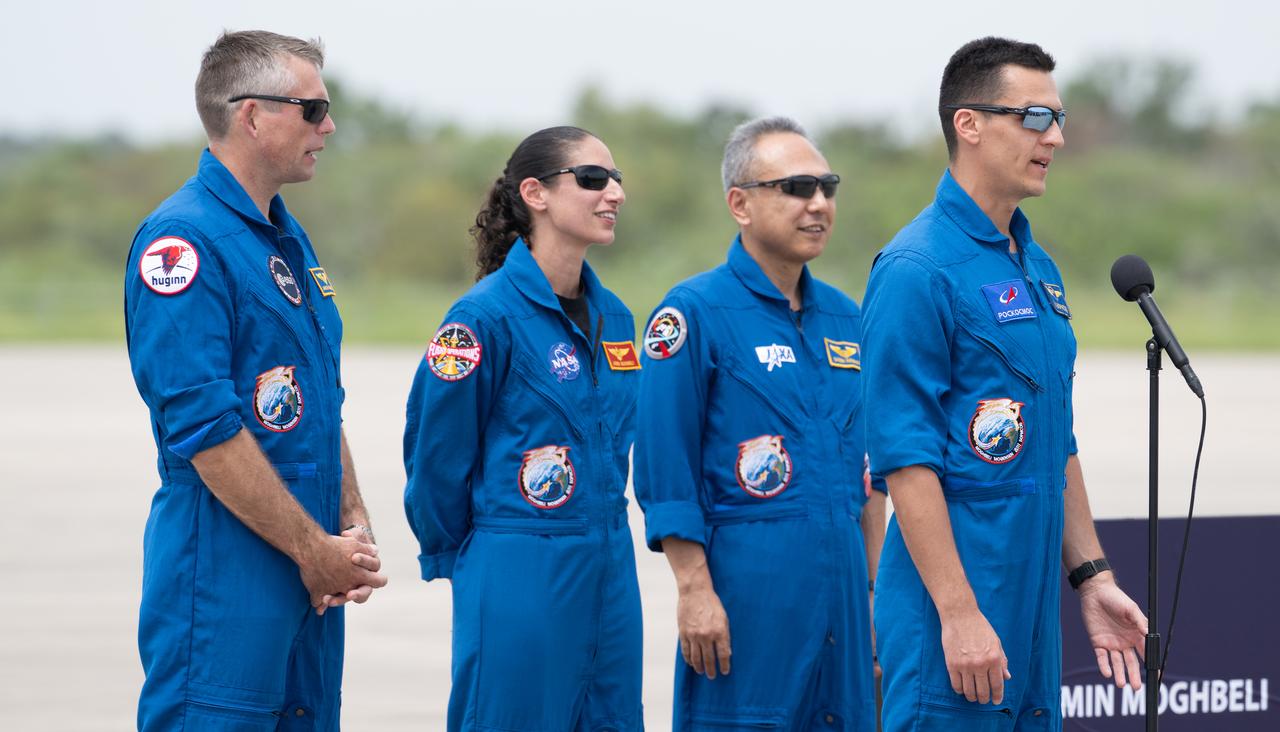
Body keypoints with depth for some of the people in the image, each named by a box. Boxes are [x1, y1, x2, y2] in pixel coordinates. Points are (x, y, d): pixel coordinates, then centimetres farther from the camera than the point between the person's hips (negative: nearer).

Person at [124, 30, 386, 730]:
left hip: (311, 576, 9)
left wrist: (353, 529, 7)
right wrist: (317, 549, -15)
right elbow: (205, 427, -20)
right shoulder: (183, 240, -14)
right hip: (226, 572, -9)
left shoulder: (289, 240, 16)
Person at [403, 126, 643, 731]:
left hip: (609, 568, 7)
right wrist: (451, 558, 4)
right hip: (519, 572, -7)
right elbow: (436, 452, -6)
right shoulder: (487, 315, -12)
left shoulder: (614, 318, 10)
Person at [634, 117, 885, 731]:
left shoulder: (843, 317, 14)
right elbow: (665, 472, -10)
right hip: (745, 582, -6)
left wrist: (875, 588, 15)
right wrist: (695, 591, -15)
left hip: (839, 581, 7)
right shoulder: (694, 312, -6)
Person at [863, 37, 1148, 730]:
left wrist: (1092, 576, 17)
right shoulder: (917, 269, -13)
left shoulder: (1038, 267, 15)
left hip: (1033, 607, 9)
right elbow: (904, 457, -17)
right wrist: (959, 614, -20)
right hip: (952, 612, -9)